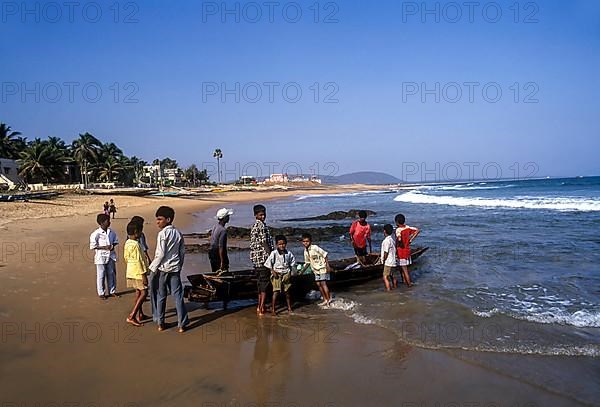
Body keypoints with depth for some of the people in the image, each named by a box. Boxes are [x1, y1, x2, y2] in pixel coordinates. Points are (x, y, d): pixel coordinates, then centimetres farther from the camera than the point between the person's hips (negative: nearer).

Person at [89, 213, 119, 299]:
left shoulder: (111, 232, 2)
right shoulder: (96, 234, -14)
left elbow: (116, 241, 14)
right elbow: (93, 246, -12)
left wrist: (113, 246, -7)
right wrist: (104, 247, -19)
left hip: (111, 256, 5)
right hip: (101, 257, -5)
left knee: (112, 274, 13)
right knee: (101, 276, 6)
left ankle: (112, 291, 28)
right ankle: (101, 293, 19)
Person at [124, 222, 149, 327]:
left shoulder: (127, 243, 7)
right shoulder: (136, 244, -22)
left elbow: (126, 257, 17)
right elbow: (139, 261, -22)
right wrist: (144, 275, -20)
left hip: (131, 272, 10)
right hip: (138, 273, -10)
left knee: (138, 292, 17)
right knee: (144, 293, -6)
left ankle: (140, 314, 27)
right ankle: (131, 316, -10)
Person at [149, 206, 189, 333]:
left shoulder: (162, 233, -12)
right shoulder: (178, 233, 6)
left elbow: (160, 254, -15)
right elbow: (182, 252, 9)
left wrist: (152, 267, -6)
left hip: (163, 269, -4)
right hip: (175, 269, 5)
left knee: (161, 296, 9)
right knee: (178, 296, 5)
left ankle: (160, 323, 18)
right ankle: (181, 324, 6)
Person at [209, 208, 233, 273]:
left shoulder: (215, 227, 7)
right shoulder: (223, 230, -21)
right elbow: (221, 247, -24)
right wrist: (222, 262, -21)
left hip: (212, 255, 9)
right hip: (219, 257, -9)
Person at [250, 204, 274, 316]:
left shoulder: (254, 226, 17)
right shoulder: (261, 225, -12)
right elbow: (264, 242, -17)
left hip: (256, 258, 10)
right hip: (263, 256, -10)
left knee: (260, 281, 16)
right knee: (265, 281, -5)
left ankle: (259, 305, 21)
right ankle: (262, 307, -5)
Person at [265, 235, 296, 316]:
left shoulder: (288, 253, 1)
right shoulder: (274, 253, -10)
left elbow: (292, 262, 16)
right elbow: (268, 263, -7)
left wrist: (290, 271, 7)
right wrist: (273, 271, -13)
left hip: (286, 274, 4)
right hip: (277, 274, -3)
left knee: (287, 291, 11)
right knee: (276, 291, -9)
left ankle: (289, 308, 24)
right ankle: (273, 309, -2)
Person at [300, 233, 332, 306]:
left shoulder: (315, 248, -19)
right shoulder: (305, 251, 4)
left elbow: (325, 255, -16)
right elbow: (307, 263, 14)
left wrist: (327, 266, -19)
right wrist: (302, 271, 9)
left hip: (322, 268, -7)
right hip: (316, 269, 7)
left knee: (323, 283, -10)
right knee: (318, 284, 5)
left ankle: (329, 299, -1)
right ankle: (325, 300, 15)